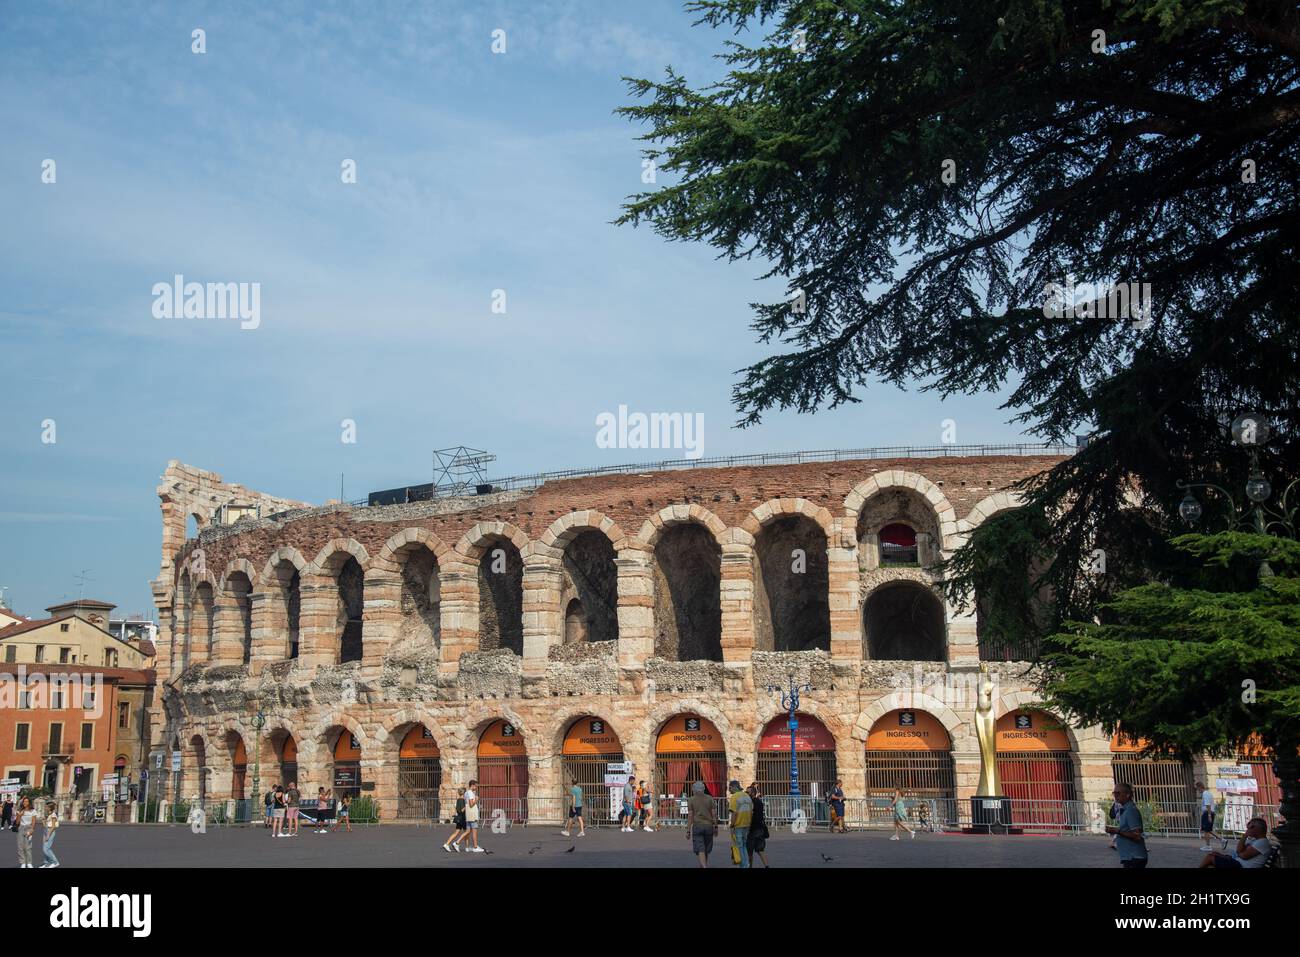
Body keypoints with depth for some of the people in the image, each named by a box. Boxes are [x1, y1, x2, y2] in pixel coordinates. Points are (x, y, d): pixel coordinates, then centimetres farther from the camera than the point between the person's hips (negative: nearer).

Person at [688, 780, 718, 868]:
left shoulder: (691, 800, -1)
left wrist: (688, 830, -2)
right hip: (708, 826, 3)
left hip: (697, 826, -2)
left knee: (700, 850, -6)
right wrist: (716, 827, 7)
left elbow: (690, 816, -5)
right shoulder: (709, 799, 5)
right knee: (706, 850, 16)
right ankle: (704, 865, 26)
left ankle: (704, 866, -22)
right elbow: (714, 814, 1)